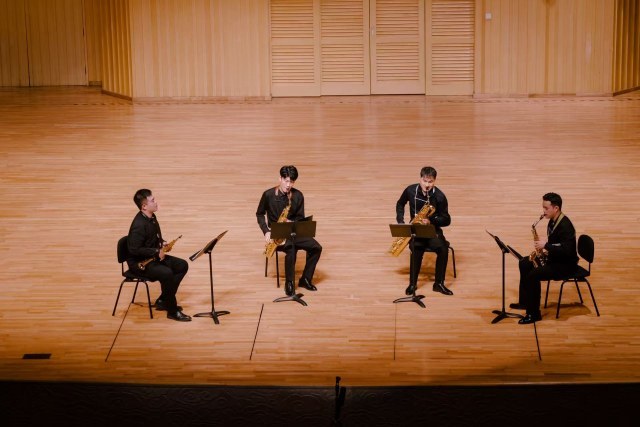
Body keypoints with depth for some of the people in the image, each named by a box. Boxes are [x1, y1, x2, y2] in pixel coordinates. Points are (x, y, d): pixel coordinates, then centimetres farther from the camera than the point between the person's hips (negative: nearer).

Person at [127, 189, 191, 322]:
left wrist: (162, 244, 2)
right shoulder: (139, 224, -26)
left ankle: (162, 301, 10)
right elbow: (134, 250, -29)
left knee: (182, 266, 4)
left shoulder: (152, 218, 5)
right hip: (139, 262, -10)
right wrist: (156, 252, -24)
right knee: (167, 273, -31)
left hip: (153, 257, 10)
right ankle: (172, 311, -15)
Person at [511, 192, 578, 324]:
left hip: (565, 263, -11)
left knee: (533, 275, -25)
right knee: (524, 263, 14)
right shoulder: (553, 221, 4)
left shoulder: (565, 226, -26)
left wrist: (545, 245, -29)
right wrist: (544, 247, -1)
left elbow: (567, 250, -34)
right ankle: (524, 302, 23)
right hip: (554, 257, 11)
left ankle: (534, 314, -15)